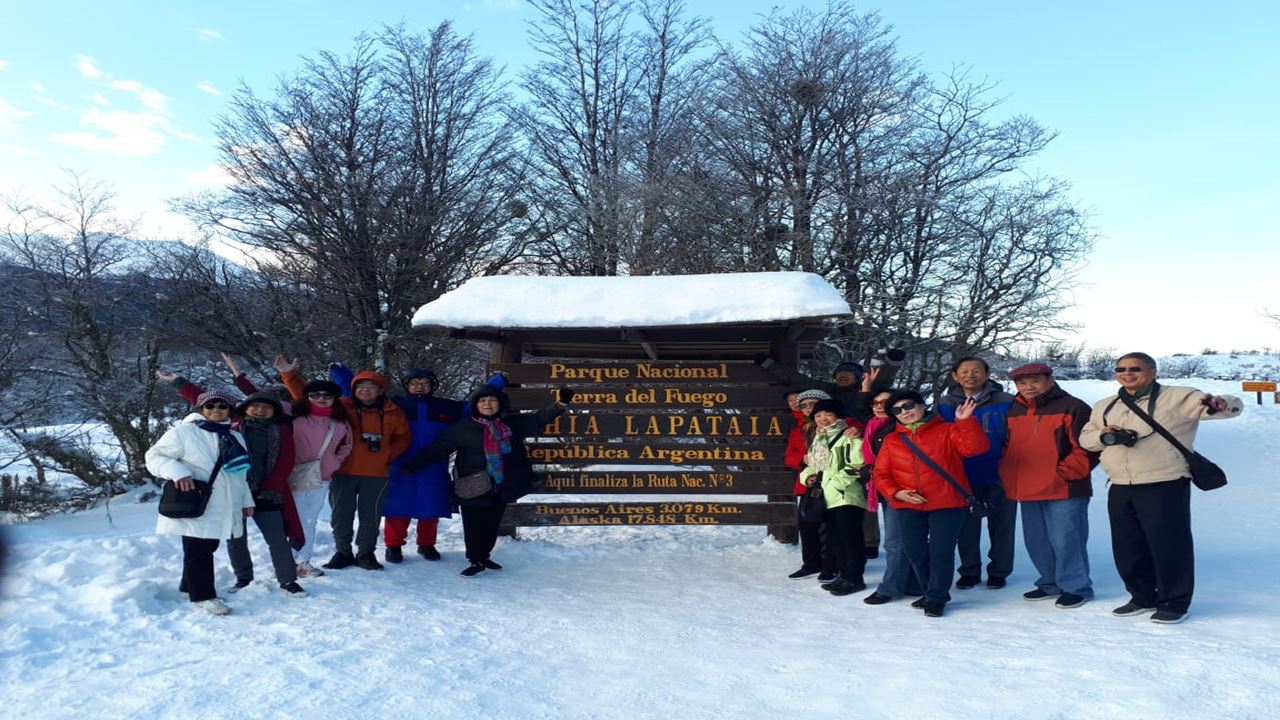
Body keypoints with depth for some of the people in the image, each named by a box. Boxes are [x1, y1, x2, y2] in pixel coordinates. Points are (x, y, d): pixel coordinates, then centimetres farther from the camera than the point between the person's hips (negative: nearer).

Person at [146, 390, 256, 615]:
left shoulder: (235, 437, 16)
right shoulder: (183, 432, -5)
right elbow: (155, 456, -6)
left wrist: (246, 500, 19)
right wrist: (177, 472, -23)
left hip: (223, 509, 6)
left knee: (208, 547, 13)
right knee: (198, 551, -3)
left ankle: (189, 586, 30)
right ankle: (202, 596, 6)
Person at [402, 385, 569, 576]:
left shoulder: (513, 423, 6)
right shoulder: (462, 428, -4)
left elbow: (538, 419, 7)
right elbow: (436, 449, -3)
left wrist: (560, 404, -4)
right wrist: (411, 466, -6)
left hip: (501, 487, 4)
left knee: (492, 524, 12)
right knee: (474, 525, -2)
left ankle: (484, 556, 30)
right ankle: (476, 560, 13)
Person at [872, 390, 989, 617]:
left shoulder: (946, 431, -1)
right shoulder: (891, 440, 9)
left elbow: (976, 447, -15)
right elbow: (880, 473, 9)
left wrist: (965, 422, -28)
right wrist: (896, 492, -7)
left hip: (948, 504, -4)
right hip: (909, 506, 4)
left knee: (941, 552, -2)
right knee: (914, 551, 10)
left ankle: (936, 598, 15)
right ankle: (933, 592, 31)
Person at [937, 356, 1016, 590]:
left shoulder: (1006, 403, -6)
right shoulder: (945, 405, 0)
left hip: (999, 477, -2)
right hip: (964, 479, 2)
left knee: (1001, 527, 10)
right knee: (967, 528, 11)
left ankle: (999, 571, 25)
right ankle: (969, 571, 25)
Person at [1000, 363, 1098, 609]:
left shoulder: (1072, 408, -7)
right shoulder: (1013, 412, 13)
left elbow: (1088, 448, -12)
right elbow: (1005, 449, 23)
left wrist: (1062, 474, -15)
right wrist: (1009, 478, 9)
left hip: (1064, 490, -7)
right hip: (1027, 490, 7)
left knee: (1065, 541, -3)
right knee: (1036, 541, 14)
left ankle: (1076, 587, 13)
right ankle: (1051, 583, 30)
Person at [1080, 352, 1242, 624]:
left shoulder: (1177, 398, -4)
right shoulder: (1104, 406, 15)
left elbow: (1233, 405, -8)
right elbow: (1085, 437, 18)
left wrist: (1219, 404, -34)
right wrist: (1103, 436, -5)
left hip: (1164, 486, -6)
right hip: (1120, 489, 6)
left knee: (1169, 545, -1)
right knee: (1127, 548, 12)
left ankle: (1174, 602, 14)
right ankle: (1142, 597, 28)